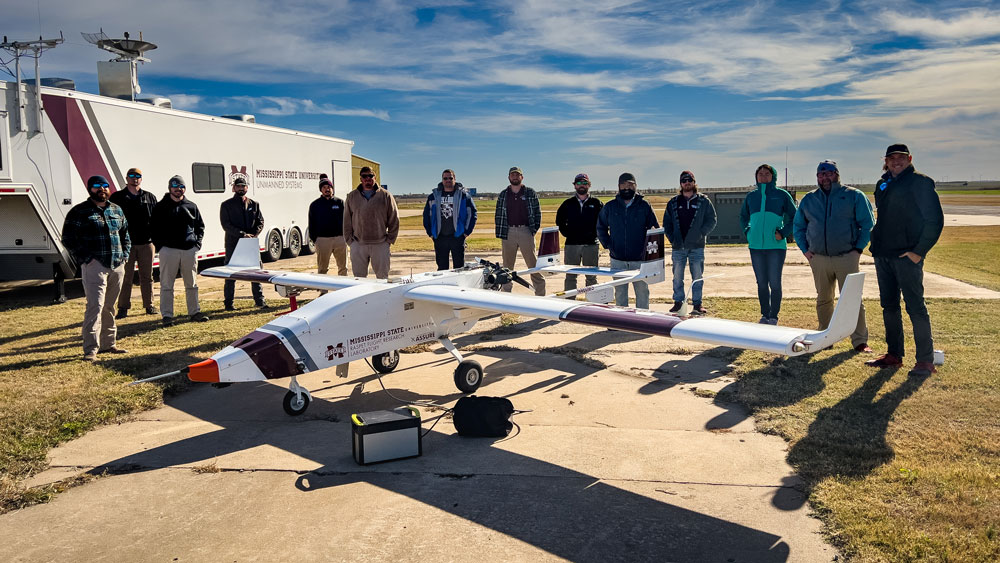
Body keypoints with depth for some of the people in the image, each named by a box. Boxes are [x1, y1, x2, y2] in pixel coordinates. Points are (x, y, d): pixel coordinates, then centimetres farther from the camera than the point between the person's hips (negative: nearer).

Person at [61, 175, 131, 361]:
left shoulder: (116, 210, 15)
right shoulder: (79, 211, -2)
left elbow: (125, 234, 25)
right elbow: (68, 238, -3)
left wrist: (124, 255, 11)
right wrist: (85, 258, -11)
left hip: (117, 266, 6)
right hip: (94, 266, -6)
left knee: (110, 307, 13)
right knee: (95, 306, -11)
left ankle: (108, 343, 22)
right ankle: (90, 349, -9)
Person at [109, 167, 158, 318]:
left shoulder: (150, 198, 10)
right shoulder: (117, 197, 5)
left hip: (146, 243, 2)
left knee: (147, 277, 9)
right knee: (125, 277, 1)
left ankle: (149, 306, 17)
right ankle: (123, 308, 8)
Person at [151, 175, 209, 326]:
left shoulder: (191, 206, 13)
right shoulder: (160, 207, 5)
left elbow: (200, 226, 17)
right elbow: (154, 228, 4)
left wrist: (197, 243, 5)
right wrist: (159, 245, -6)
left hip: (189, 250, 3)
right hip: (168, 250, -3)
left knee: (192, 283, 9)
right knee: (166, 284, 0)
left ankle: (195, 312, 18)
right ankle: (167, 315, 4)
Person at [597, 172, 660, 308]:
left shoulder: (644, 206, 3)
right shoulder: (610, 207, 6)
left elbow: (655, 229, 8)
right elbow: (601, 228, 15)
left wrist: (648, 247, -2)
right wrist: (608, 245, 3)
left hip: (639, 259, -1)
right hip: (617, 260, 1)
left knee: (642, 291, 3)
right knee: (620, 293, 8)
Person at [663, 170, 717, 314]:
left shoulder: (704, 201, 5)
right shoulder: (673, 202, 10)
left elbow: (712, 220, 4)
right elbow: (666, 223, 13)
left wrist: (701, 233, -11)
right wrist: (672, 238, -1)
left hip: (697, 246, -2)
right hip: (678, 246, 2)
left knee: (697, 277, 2)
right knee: (677, 277, 6)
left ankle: (697, 304, 9)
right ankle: (678, 302, 15)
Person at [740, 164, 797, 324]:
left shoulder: (782, 195, 1)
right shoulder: (751, 196, 11)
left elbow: (794, 217, 5)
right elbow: (743, 217, 25)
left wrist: (783, 233, -7)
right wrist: (747, 233, 11)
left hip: (776, 245, -3)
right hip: (756, 246, 4)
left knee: (774, 283, -2)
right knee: (761, 283, 9)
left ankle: (774, 317, 9)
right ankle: (765, 315, 19)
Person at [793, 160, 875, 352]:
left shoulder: (854, 196, 2)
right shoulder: (808, 199, 11)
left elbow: (868, 224, 1)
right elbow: (797, 226, 19)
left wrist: (858, 249, -7)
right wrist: (805, 250, 8)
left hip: (846, 257, -3)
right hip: (818, 259, 4)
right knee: (823, 300, 11)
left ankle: (860, 341, 1)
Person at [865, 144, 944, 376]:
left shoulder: (920, 183, -5)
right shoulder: (882, 184, 15)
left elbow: (935, 220, -9)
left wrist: (919, 251, -14)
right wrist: (877, 244, 14)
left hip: (906, 256, -7)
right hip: (883, 255, 7)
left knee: (915, 306, -6)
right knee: (889, 306, 12)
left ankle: (925, 360, 0)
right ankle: (894, 354, 21)